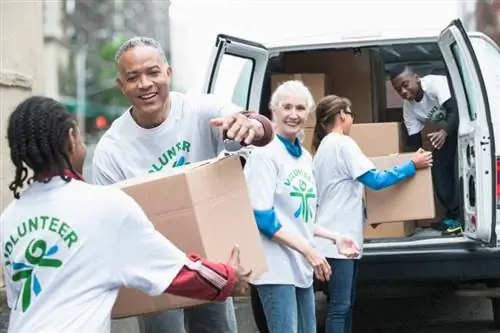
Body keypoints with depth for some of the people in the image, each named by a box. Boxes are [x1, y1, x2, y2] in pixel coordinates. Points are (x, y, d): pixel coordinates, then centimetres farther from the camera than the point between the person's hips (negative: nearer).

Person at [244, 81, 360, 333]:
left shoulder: (305, 156, 13)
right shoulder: (265, 154, -11)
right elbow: (262, 218, -17)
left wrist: (334, 238, 10)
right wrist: (309, 251, -19)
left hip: (301, 265, 8)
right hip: (277, 266, -8)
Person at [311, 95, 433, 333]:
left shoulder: (325, 146, 19)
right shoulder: (343, 144, -12)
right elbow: (375, 180, -17)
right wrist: (412, 165, -9)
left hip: (340, 235, 10)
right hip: (338, 237, -10)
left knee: (346, 302, 13)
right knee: (339, 305, -9)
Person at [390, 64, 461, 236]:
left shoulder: (435, 83, -31)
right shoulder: (408, 107, -11)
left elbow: (456, 110, -41)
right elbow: (414, 142, -7)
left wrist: (444, 132, -57)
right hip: (447, 130, 7)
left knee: (459, 167, -20)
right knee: (439, 169, 0)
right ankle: (453, 214, 8)